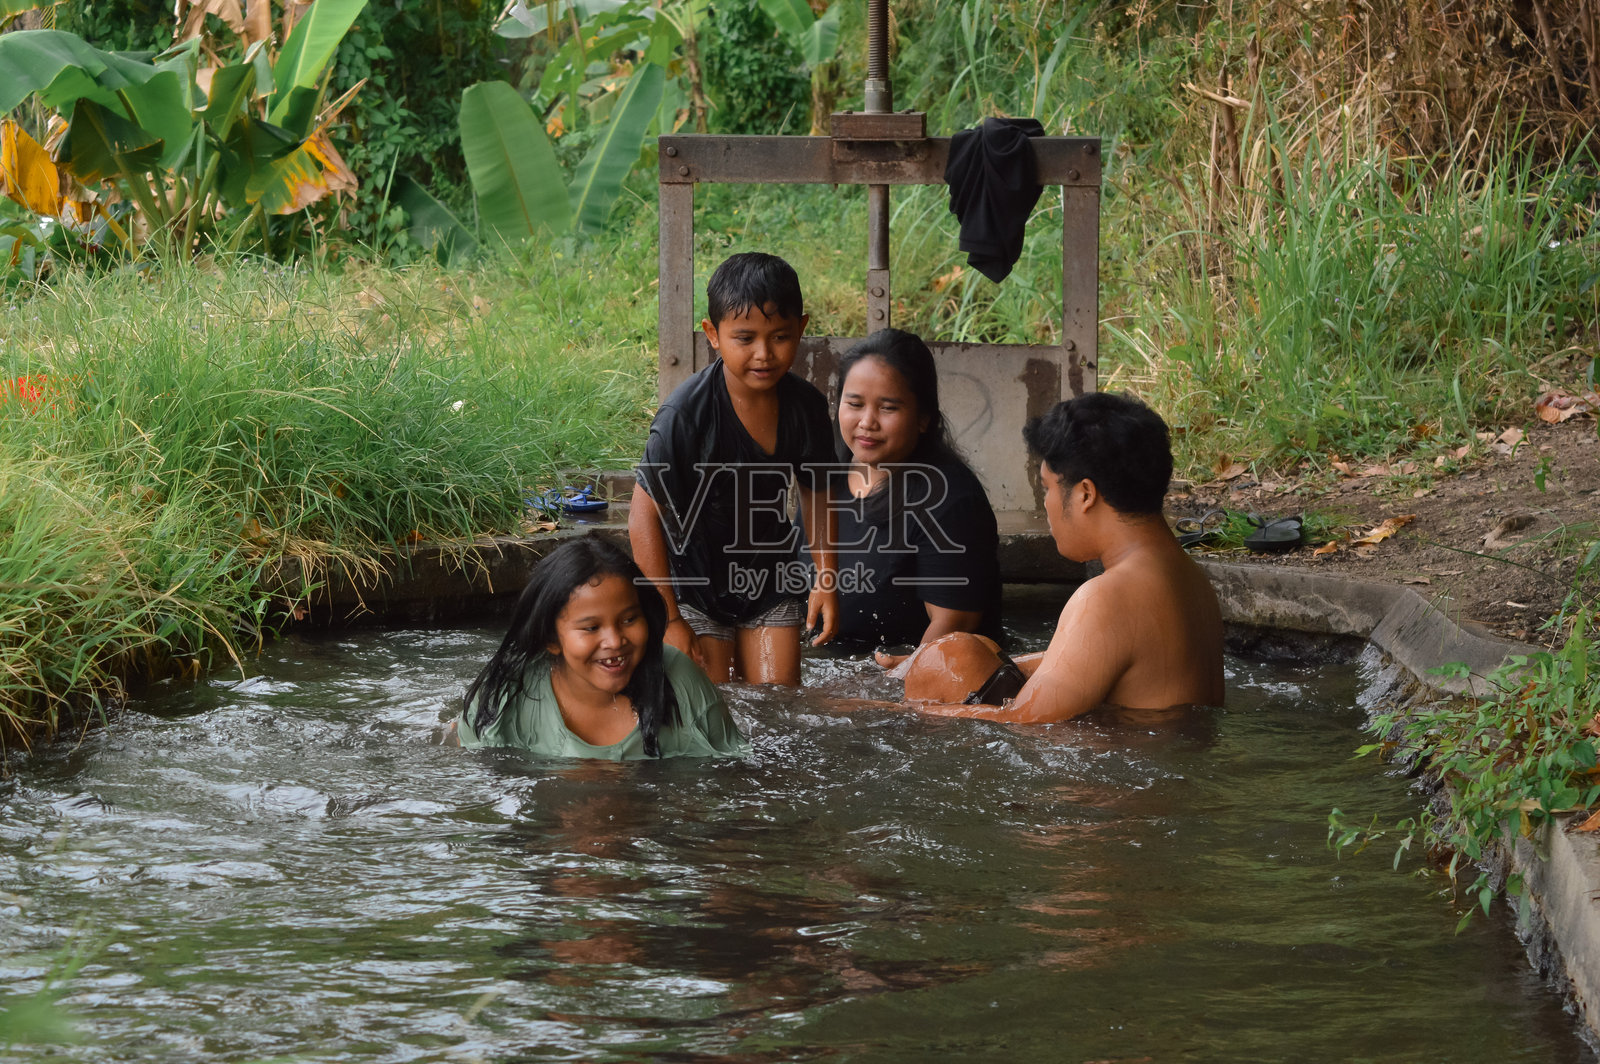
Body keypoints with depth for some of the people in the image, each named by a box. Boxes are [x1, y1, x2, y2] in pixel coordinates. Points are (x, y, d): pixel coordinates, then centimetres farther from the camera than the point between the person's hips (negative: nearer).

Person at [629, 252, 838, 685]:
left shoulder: (806, 406, -9)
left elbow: (815, 492, 9)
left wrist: (826, 579, 3)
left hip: (770, 577, 4)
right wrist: (667, 620, -20)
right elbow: (646, 517, -20)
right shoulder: (684, 416, -25)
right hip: (695, 582, -4)